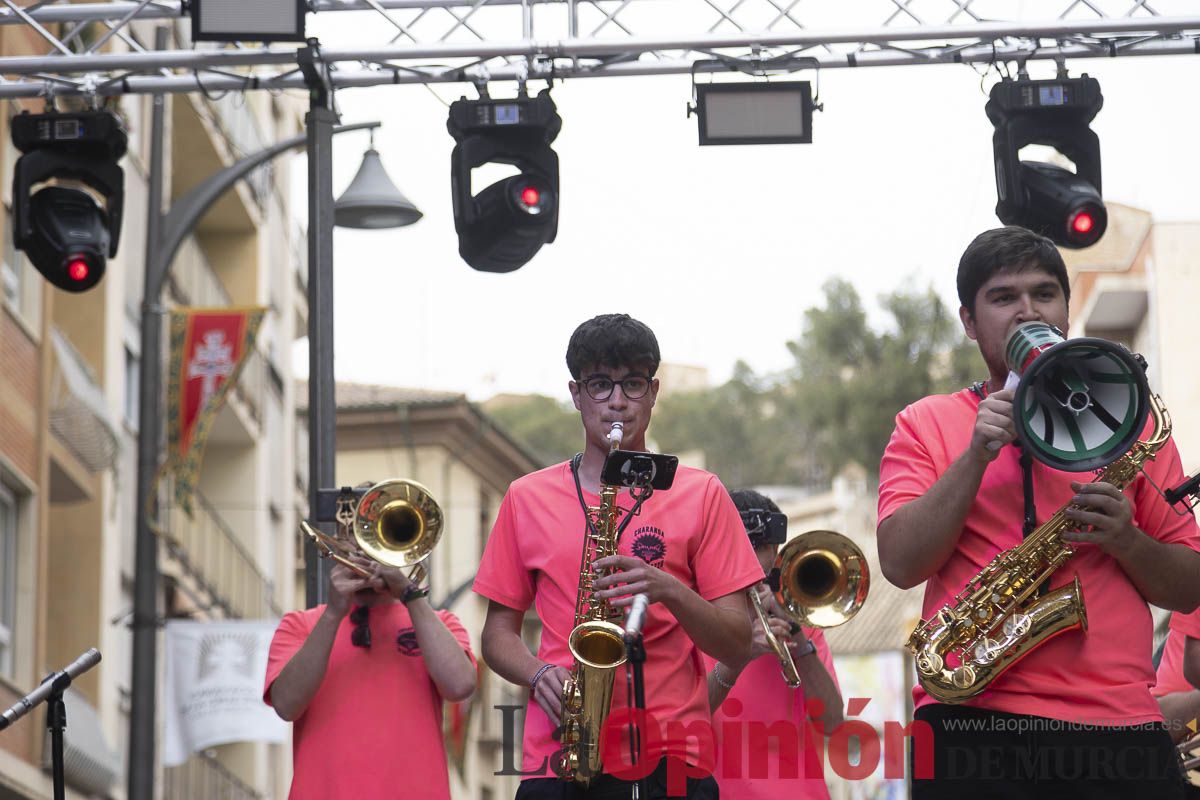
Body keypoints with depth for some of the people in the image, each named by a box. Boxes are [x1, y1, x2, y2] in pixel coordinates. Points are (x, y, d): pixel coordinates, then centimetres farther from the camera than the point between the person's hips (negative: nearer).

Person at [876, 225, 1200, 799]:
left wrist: (1124, 539, -7)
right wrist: (978, 454, -11)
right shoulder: (927, 424, 12)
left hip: (1119, 729, 2)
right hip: (972, 727, -1)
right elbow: (901, 564, -3)